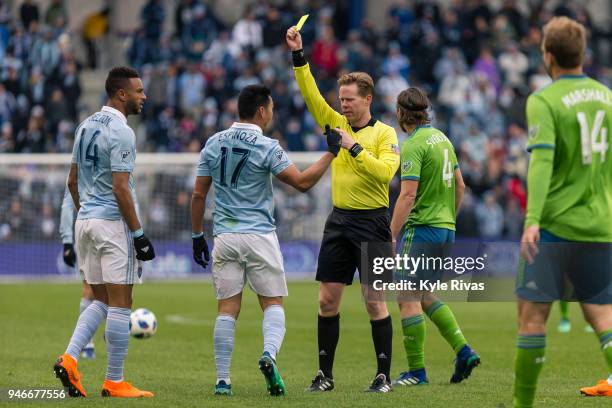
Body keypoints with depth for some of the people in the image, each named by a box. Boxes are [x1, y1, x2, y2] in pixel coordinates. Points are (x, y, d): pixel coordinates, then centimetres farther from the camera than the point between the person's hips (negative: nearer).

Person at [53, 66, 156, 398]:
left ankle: (69, 358, -2)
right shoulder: (120, 132, -15)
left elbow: (73, 181, 16)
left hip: (85, 221, 8)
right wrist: (139, 235, -15)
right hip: (113, 222, -8)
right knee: (120, 303, -1)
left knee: (101, 301, 15)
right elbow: (121, 189, -19)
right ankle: (114, 382, 1)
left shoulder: (86, 127, 11)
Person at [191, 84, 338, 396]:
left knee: (227, 309, 5)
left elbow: (199, 194, 7)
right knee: (273, 303, 7)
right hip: (260, 237, -3)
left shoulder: (214, 143, 5)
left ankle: (222, 380, 1)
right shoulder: (266, 147, -9)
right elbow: (302, 182, -11)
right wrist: (331, 152, -3)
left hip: (224, 237, 3)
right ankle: (269, 354, -20)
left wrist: (197, 236, 16)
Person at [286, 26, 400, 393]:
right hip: (339, 221, 5)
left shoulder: (384, 134, -3)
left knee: (375, 301, -4)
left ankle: (384, 375, 3)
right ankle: (325, 375, 9)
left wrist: (355, 148, -19)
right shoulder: (337, 124, 11)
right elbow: (311, 94, 2)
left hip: (371, 222, -5)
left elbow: (385, 172, -18)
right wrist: (299, 56, -7)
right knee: (328, 299, 3)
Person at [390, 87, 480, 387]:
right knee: (424, 296, 18)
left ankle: (416, 371, -4)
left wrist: (391, 236, -18)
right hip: (445, 229, 9)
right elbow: (460, 186, 18)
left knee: (408, 299, -4)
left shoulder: (413, 145, -14)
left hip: (421, 229, -9)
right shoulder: (442, 138, 13)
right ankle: (463, 351, 8)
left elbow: (408, 195, -20)